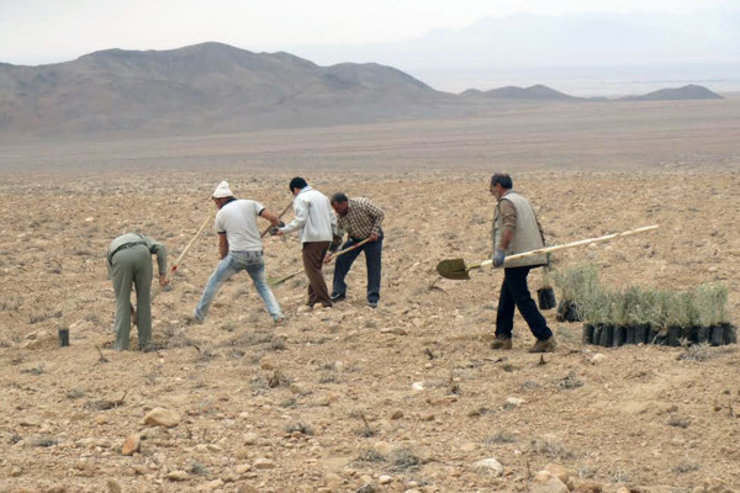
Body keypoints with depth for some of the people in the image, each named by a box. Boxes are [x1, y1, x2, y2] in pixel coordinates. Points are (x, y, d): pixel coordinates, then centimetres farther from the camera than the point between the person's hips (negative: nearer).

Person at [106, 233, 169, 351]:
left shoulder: (110, 252, 41)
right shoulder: (140, 239, 43)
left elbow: (121, 289, 39)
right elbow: (160, 248, 18)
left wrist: (132, 311, 46)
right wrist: (162, 274, 13)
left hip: (121, 259, 0)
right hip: (141, 254, 0)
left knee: (122, 302, 16)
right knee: (144, 298, 17)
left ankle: (121, 345, 17)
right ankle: (144, 342, 23)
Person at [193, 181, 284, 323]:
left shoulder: (221, 214, 5)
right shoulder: (250, 204, 7)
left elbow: (223, 243, 11)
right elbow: (272, 217, -4)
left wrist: (223, 259, 26)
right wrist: (277, 226, 18)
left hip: (237, 254, -3)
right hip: (256, 253, 3)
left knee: (214, 283, 11)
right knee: (263, 286, 19)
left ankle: (199, 316, 15)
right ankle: (277, 315, 2)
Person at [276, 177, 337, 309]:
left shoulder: (301, 199, -5)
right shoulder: (322, 196, 20)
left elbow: (300, 220, -14)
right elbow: (332, 218, 19)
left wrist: (284, 230, -7)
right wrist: (335, 235, 25)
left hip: (312, 239, -8)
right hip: (326, 238, 8)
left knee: (312, 270, -7)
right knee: (315, 270, 14)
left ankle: (325, 302, -13)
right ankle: (313, 301, 13)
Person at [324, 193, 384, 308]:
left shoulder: (363, 204, -26)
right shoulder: (339, 216, -13)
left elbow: (380, 215, -17)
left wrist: (374, 232, -22)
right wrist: (331, 253, -14)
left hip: (372, 238, -4)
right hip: (354, 239, 4)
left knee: (373, 268, -5)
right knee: (341, 262, -6)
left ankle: (373, 298, 2)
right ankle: (338, 292, 3)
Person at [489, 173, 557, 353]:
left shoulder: (505, 202, -9)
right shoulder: (522, 201, 20)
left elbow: (509, 226, -26)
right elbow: (538, 228, 22)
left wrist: (501, 250, -33)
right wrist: (542, 251, 27)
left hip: (515, 259, -10)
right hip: (530, 255, 10)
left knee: (522, 299, -9)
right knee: (506, 297, 18)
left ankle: (545, 338, -13)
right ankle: (503, 336, 21)